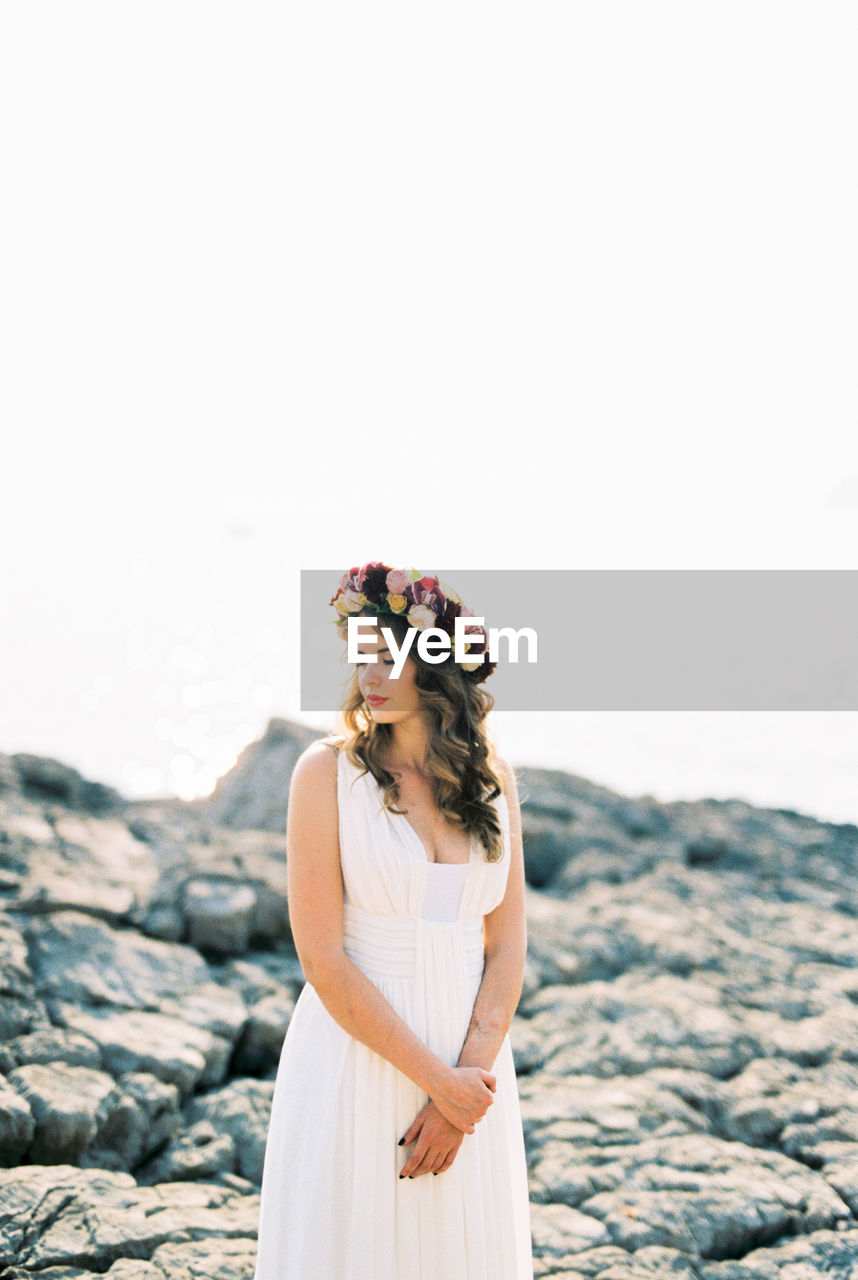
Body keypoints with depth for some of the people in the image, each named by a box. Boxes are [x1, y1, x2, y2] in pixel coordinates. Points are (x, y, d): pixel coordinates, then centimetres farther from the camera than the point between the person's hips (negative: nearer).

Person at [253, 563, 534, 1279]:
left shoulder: (492, 776, 3)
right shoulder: (329, 771, -8)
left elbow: (507, 946, 2)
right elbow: (323, 959, -12)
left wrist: (469, 1075, -11)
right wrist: (436, 1079, -13)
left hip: (471, 1054, 3)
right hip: (357, 1054, -3)